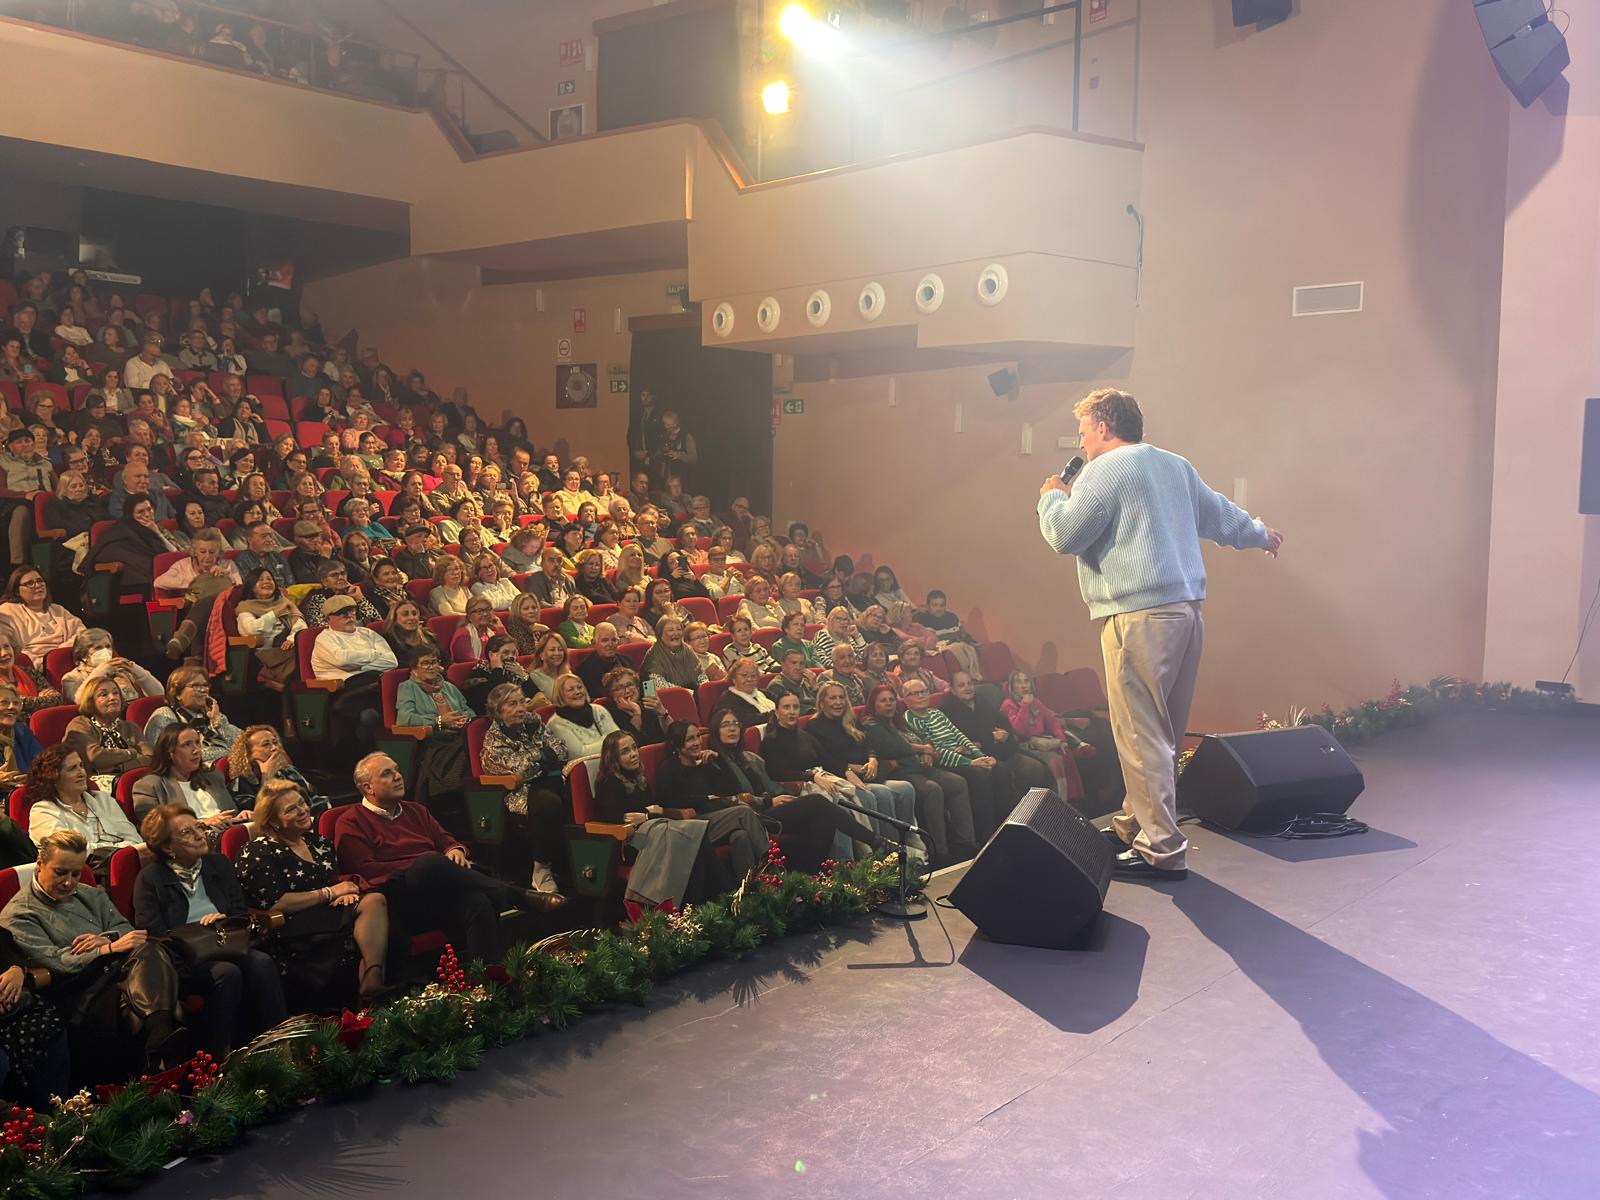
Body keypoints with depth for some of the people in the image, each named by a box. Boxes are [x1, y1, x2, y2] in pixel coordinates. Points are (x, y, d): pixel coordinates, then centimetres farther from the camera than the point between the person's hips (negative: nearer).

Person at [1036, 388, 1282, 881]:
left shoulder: (1104, 471, -7)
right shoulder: (1176, 466, 18)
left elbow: (1064, 535, -11)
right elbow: (1220, 516, 29)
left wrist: (1052, 497, 10)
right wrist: (1259, 533, 49)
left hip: (1138, 618, -9)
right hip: (1187, 610, 9)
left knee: (1142, 735, -5)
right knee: (1162, 732, 16)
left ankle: (1161, 849, -4)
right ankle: (1136, 823, 28)